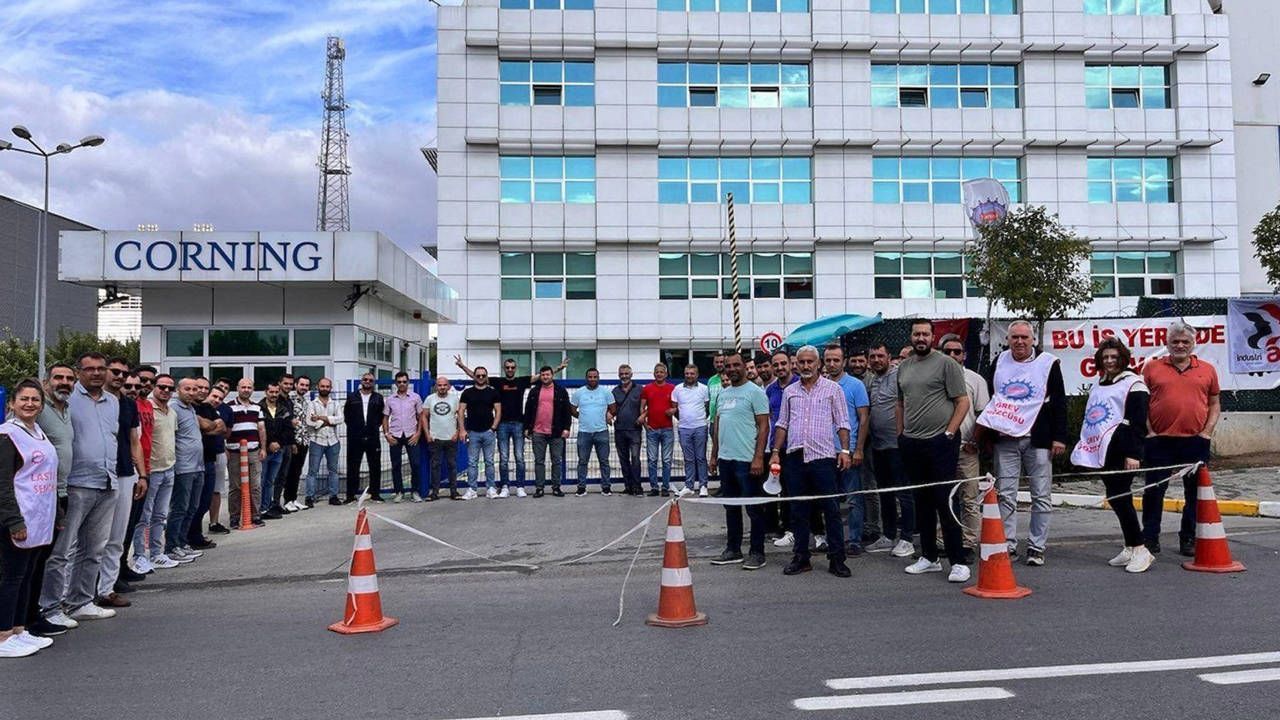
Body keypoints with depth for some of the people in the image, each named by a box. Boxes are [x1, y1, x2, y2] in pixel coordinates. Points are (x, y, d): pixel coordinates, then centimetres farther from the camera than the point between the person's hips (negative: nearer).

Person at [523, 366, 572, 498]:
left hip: (556, 432, -1)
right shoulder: (534, 391, 9)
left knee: (557, 461, 4)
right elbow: (528, 411, 11)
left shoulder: (561, 391, 4)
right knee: (539, 461, 4)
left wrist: (566, 428, -5)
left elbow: (567, 411, 2)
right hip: (538, 433, 1)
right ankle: (539, 487, 9)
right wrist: (527, 428, 6)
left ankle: (556, 487, 11)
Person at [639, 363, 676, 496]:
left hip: (667, 429, -1)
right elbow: (642, 407, 7)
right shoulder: (647, 389, 6)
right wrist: (644, 423, -2)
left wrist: (673, 410, -14)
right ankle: (653, 487, 9)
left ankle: (666, 487, 8)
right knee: (652, 460, 3)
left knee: (667, 460, 2)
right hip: (651, 429, 1)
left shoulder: (672, 389, 3)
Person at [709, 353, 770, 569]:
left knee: (753, 509, 1)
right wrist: (714, 454, 16)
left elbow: (763, 426, -12)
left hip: (747, 461, -7)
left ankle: (757, 553, 10)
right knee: (731, 507, 15)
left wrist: (758, 458, -18)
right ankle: (733, 550, 25)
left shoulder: (755, 392, -8)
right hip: (725, 459, 8)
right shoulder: (723, 393, 14)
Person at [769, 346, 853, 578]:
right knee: (798, 511, 9)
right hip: (794, 457, 4)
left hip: (823, 456, -3)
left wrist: (845, 450, -8)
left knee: (831, 510, -2)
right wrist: (776, 451, 7)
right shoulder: (789, 391, 13)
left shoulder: (832, 389, 4)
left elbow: (842, 423, 2)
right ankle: (801, 557, 17)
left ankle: (836, 559, 6)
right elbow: (782, 424, 15)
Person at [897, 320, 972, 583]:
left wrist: (949, 433, -13)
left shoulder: (946, 364, -5)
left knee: (944, 501, -7)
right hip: (911, 443, 6)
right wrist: (901, 434, 13)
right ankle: (929, 557, 22)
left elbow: (963, 402, -8)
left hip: (940, 442, -6)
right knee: (922, 502, 12)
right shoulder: (903, 367, 14)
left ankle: (958, 562, 1)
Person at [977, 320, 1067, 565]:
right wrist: (986, 432, 12)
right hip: (1005, 438, 2)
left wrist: (1059, 437, -6)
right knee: (1005, 495, 2)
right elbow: (988, 396, 17)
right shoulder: (999, 362, 10)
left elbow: (1059, 403, 0)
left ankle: (1037, 548, 11)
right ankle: (1007, 545, 10)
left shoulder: (1048, 363, 1)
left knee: (1041, 496, 2)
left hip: (1037, 439, -2)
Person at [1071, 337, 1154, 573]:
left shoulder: (1133, 383, -5)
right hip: (1103, 450, 8)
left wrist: (1134, 454, -18)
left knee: (1120, 497, -11)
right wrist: (1086, 447, 19)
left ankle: (1140, 550, -3)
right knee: (1115, 498, 10)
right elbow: (1090, 418, 24)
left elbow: (1138, 422, -12)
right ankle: (1130, 549, 19)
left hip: (1122, 450, -8)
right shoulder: (1098, 385, 20)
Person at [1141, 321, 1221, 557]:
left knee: (1195, 491, 7)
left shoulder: (1207, 370, 9)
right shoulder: (1152, 368, 4)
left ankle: (1189, 538, 18)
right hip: (1160, 441, -1)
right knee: (1154, 490, 3)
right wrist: (1148, 431, -3)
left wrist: (1207, 431, 1)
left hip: (1196, 441, 2)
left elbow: (1215, 404, 13)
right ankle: (1150, 537, 12)